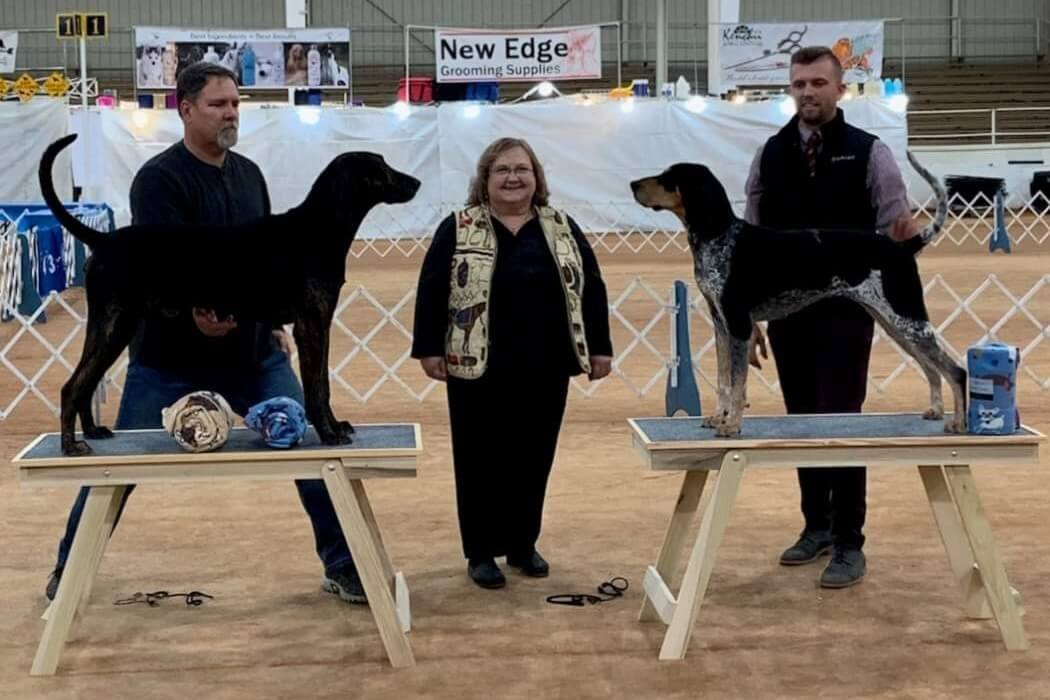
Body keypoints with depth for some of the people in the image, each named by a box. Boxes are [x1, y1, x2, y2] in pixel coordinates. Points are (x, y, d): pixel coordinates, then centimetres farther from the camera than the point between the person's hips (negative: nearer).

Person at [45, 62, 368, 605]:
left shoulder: (249, 174, 8)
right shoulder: (159, 178, -13)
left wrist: (272, 324, 15)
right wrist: (195, 312, -42)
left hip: (253, 352, 5)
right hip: (169, 356, -5)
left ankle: (342, 568, 12)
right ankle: (68, 566, 27)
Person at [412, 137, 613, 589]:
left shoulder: (562, 229, 7)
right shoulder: (458, 230, -1)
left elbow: (591, 288, 9)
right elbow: (431, 291, -2)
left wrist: (600, 347, 5)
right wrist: (430, 349, -7)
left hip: (545, 370, 3)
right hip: (478, 368, -3)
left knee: (534, 459, 10)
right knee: (482, 460, 3)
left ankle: (523, 544, 24)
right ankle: (481, 552, 13)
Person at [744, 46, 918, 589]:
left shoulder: (868, 152, -4)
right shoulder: (770, 155, 6)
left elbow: (894, 227, -6)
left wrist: (901, 239, -32)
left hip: (845, 312, -4)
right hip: (786, 313, 4)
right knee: (802, 422, 11)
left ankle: (849, 544, 2)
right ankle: (817, 524, 26)